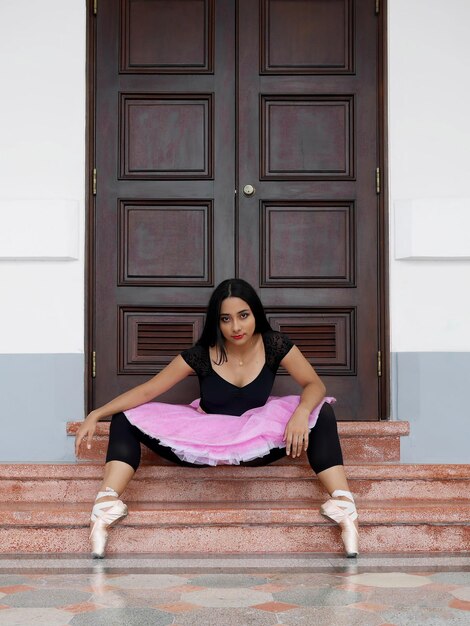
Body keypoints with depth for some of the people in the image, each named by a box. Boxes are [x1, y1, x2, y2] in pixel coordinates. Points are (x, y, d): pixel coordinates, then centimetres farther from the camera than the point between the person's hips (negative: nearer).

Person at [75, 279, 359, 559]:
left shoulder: (274, 345, -11)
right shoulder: (201, 355, -13)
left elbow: (315, 384, -13)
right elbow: (147, 390, -12)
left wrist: (301, 413, -36)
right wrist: (96, 415, -22)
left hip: (258, 441, 0)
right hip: (206, 441, 1)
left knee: (321, 412, -25)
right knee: (126, 418, -16)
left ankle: (343, 506, -35)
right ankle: (107, 506, -34)